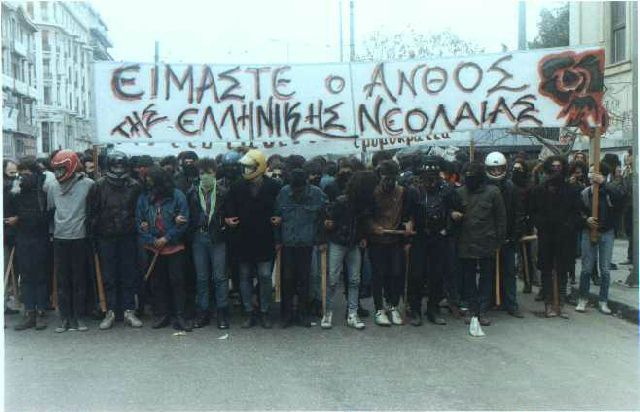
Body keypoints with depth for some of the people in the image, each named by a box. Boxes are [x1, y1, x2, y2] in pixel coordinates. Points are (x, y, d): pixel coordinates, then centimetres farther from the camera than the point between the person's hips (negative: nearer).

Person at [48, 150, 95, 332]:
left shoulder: (87, 184, -6)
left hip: (79, 238, -4)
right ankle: (65, 318, 13)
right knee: (62, 281, 6)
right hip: (59, 239, 4)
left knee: (79, 280, 4)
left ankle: (78, 317, 12)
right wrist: (51, 231, 15)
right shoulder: (53, 188, 8)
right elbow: (49, 210, 17)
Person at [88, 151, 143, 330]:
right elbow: (93, 211, 1)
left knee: (129, 275, 4)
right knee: (108, 276, 5)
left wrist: (136, 227, 2)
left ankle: (129, 311, 12)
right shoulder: (99, 186, 0)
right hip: (106, 237, 0)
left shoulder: (134, 186, 3)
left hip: (127, 237, 1)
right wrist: (94, 233, -3)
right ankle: (110, 312, 13)